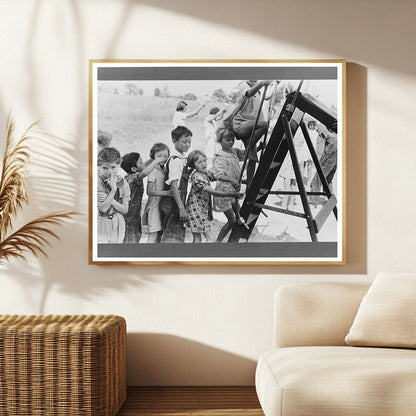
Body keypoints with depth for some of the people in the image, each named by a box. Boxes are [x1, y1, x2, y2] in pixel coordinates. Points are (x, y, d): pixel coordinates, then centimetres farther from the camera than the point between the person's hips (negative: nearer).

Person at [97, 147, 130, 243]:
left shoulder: (123, 183, 0)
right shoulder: (96, 182, -12)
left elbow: (125, 210, -3)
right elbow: (103, 208, -19)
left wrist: (109, 199, -16)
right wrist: (113, 189, -24)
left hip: (117, 225, 4)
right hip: (100, 225, -4)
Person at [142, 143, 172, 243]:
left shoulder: (164, 170, 10)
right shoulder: (153, 170, -12)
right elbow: (150, 191, -17)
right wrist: (167, 193, -22)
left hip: (162, 205, 7)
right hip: (154, 205, -7)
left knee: (159, 235, 10)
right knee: (153, 236, -7)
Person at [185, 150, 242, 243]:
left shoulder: (205, 174, 8)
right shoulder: (197, 177, -21)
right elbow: (212, 191, -25)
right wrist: (230, 194, -28)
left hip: (203, 210, 9)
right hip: (196, 210, -9)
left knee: (197, 238, 12)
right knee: (209, 238, -9)